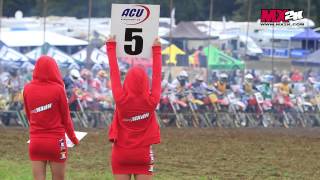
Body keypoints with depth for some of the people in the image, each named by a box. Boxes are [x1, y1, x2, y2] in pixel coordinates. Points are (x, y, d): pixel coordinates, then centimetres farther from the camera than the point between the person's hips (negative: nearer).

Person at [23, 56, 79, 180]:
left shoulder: (27, 89, -2)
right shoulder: (58, 89, -11)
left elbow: (29, 116, 10)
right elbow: (66, 117, -2)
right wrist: (73, 138, 14)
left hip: (35, 141, 3)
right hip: (56, 141, -3)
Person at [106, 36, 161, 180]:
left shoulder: (121, 99, -14)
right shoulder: (151, 101, -12)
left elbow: (114, 73, -4)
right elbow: (157, 75, 0)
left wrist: (111, 46, 7)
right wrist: (156, 50, 12)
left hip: (121, 153, 0)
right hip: (143, 153, 0)